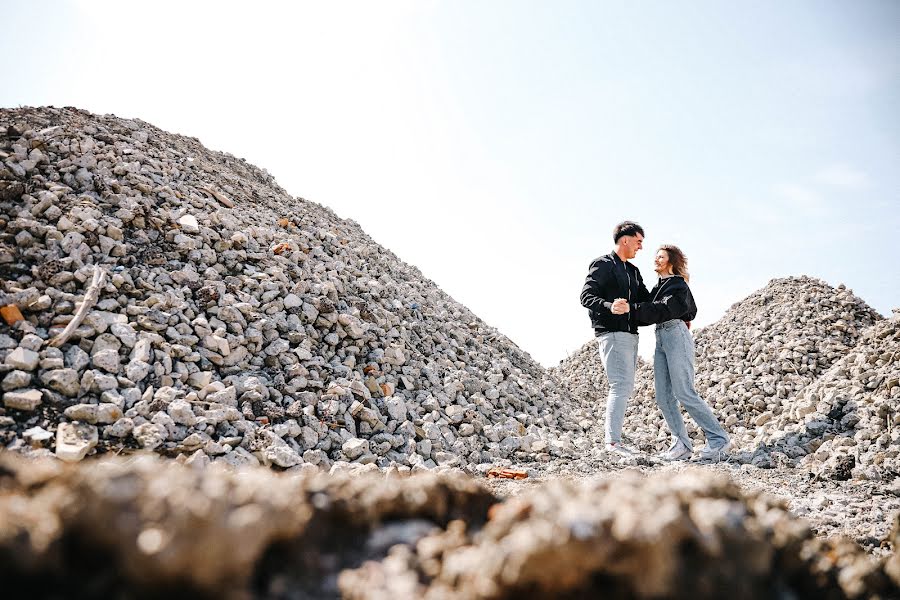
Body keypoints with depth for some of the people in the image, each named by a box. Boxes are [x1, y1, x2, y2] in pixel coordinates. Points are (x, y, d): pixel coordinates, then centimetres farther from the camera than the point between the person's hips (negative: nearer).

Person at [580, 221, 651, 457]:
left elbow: (647, 300, 23)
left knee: (625, 387, 9)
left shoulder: (633, 271, 23)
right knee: (622, 386, -14)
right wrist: (609, 306, -33)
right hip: (611, 333, -9)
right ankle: (613, 441, -11)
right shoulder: (602, 265, -4)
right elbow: (586, 296, -14)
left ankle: (611, 435, 16)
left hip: (630, 335, 9)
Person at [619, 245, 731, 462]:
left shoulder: (678, 286, -5)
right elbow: (650, 313, 19)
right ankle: (682, 444, 6)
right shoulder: (658, 287, 21)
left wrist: (631, 308, -32)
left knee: (684, 393, -10)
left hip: (676, 336, -8)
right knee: (664, 397, 2)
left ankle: (718, 439, 0)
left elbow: (661, 310, -21)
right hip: (660, 339, 8)